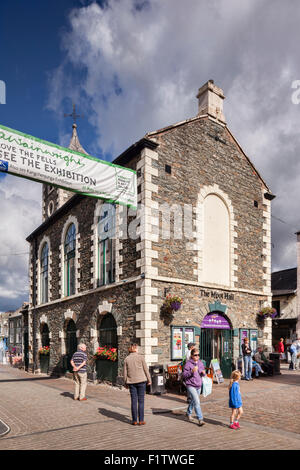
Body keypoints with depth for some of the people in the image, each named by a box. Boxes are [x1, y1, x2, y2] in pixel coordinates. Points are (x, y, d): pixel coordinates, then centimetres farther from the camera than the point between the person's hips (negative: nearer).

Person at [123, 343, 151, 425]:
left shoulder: (126, 359, 3)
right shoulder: (140, 357, -4)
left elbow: (125, 372, 6)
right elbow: (146, 369, -1)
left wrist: (126, 382, 16)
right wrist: (149, 380, 8)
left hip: (131, 382, 3)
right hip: (141, 380, -2)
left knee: (134, 401, 7)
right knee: (141, 401, 3)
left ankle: (134, 420, 10)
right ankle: (141, 420, 4)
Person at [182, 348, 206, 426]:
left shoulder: (200, 363, 7)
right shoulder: (188, 363, -13)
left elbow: (202, 374, 18)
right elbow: (184, 375, -15)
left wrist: (203, 373, -6)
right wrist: (192, 371, -28)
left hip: (198, 386, 7)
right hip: (191, 386, -7)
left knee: (193, 401, 21)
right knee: (197, 402, -14)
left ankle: (188, 413, 43)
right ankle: (200, 419, -9)